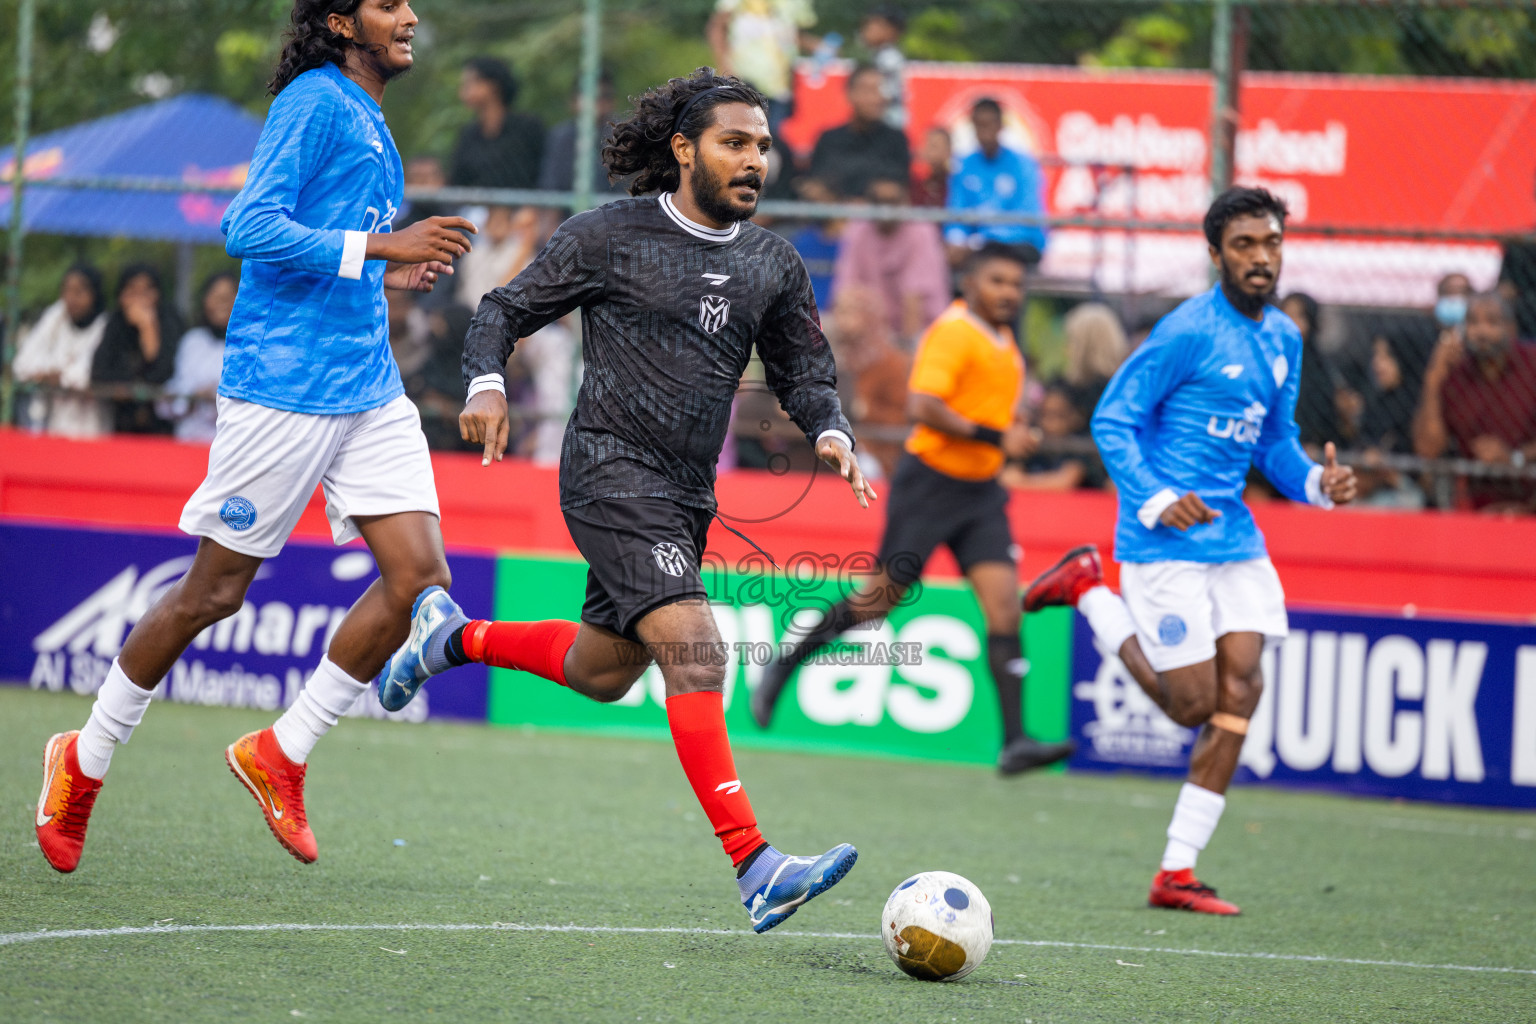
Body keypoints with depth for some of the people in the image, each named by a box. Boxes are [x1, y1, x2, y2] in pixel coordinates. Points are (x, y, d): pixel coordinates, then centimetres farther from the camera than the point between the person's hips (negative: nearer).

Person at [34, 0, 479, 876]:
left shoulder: (369, 123, 18)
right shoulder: (313, 103, -10)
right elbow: (249, 228, -20)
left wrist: (386, 274, 9)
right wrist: (379, 247, -22)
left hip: (369, 391, 8)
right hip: (283, 386, -8)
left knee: (420, 577, -5)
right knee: (214, 592, 0)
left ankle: (283, 753, 8)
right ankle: (86, 761, 18)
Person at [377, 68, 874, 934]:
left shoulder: (773, 265, 9)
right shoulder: (612, 237, -5)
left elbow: (805, 372, 17)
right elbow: (506, 312, 2)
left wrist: (831, 432, -4)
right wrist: (486, 382, -17)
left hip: (687, 492, 7)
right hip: (612, 472, -7)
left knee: (599, 674, 17)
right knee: (694, 652, -21)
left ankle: (453, 638, 44)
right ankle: (756, 868, -27)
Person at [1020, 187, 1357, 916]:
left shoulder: (1283, 338, 11)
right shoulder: (1188, 331, -13)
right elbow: (1112, 421, -12)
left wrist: (1316, 482, 1)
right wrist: (1154, 501, -24)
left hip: (1233, 535, 7)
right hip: (1166, 545, -7)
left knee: (1240, 689, -5)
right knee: (1193, 706, -5)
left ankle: (1178, 872, 1)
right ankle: (1092, 594, 17)